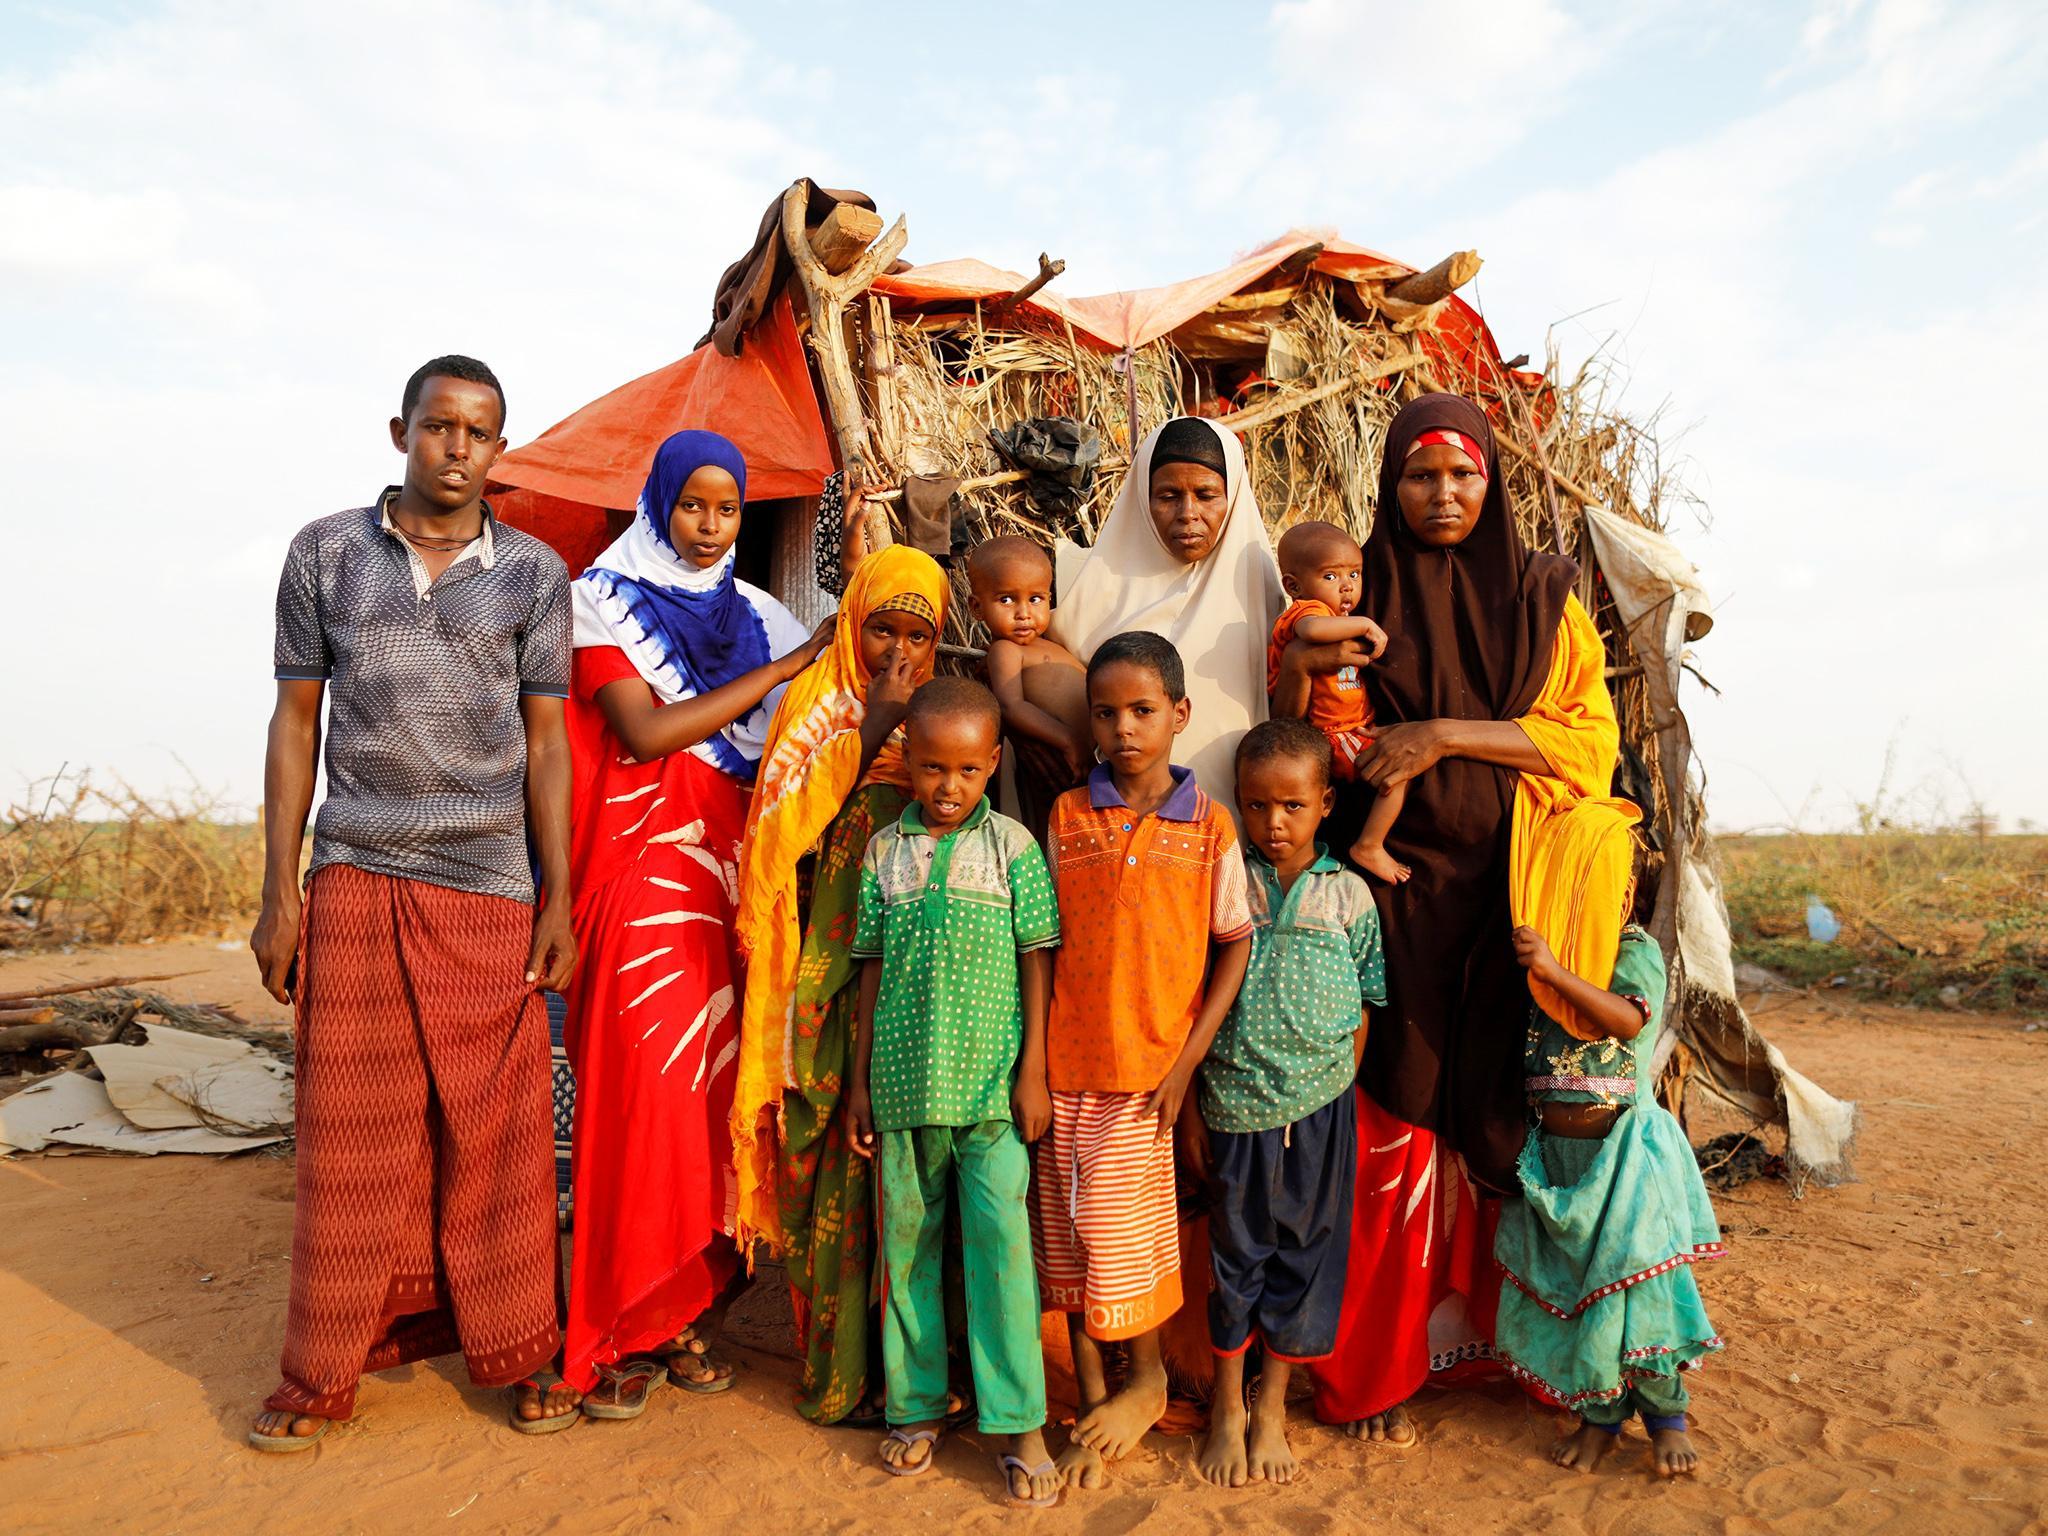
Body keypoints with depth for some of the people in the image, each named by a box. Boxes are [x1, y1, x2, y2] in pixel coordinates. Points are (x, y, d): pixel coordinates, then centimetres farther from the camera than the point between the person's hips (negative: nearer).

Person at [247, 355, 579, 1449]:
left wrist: (558, 899, 0)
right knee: (350, 1133, 7)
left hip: (488, 889, 0)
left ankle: (518, 1351, 21)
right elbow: (296, 722, 7)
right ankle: (325, 1368, 25)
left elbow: (546, 741, 5)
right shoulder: (326, 552, 7)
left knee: (495, 1133, 4)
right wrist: (278, 895, 3)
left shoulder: (534, 572, 5)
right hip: (353, 885, 1)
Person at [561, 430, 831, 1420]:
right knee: (641, 1095, -6)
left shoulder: (752, 617, 14)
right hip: (643, 882, -4)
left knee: (714, 1095, 4)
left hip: (726, 881, 4)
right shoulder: (606, 602, 2)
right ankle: (621, 1335, 8)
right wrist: (779, 669, -11)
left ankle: (685, 1315, 17)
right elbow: (646, 733, -12)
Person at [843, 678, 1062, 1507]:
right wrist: (859, 1081, 9)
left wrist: (1033, 1071, -5)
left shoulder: (1011, 845, -1)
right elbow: (873, 970, 8)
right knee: (908, 1243, 12)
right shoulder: (884, 851, 5)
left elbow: (1035, 963, 0)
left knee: (1001, 1244, -1)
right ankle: (917, 1404, 29)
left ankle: (1019, 1422, 13)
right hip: (904, 1085, 3)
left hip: (992, 1085, -2)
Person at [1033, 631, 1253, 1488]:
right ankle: (1092, 1399, 28)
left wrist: (1187, 1062, -6)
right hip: (1066, 1065, 2)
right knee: (1069, 1237, 9)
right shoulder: (1066, 817, 2)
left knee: (1120, 1232, 0)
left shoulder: (1208, 824, -2)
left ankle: (1146, 1381, 27)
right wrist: (1033, 1063, -1)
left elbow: (1235, 945, 0)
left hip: (1147, 1068, -2)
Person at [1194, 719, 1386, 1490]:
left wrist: (1337, 1093, 0)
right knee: (1236, 1253, 11)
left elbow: (1362, 1010, 6)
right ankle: (1227, 1407, 29)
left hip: (1320, 1108, 1)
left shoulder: (1348, 894, 0)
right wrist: (1189, 1111, 0)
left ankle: (1272, 1405, 30)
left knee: (1304, 1251, 11)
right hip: (1236, 1106, -1)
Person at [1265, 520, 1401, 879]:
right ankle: (1369, 846, -9)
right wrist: (1365, 624, -32)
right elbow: (1312, 629, -43)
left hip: (1356, 726, 11)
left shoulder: (1340, 619, 17)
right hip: (1333, 736, -11)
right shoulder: (1307, 609, -17)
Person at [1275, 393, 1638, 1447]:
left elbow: (1589, 734, -1)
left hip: (1506, 888, 1)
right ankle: (1372, 1367, 14)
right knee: (1392, 1118, -1)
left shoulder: (1543, 596, 8)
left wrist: (1446, 735, -12)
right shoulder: (1358, 593, 6)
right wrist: (1295, 658, -16)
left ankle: (1491, 1327, 24)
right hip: (1394, 886, -1)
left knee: (1496, 1111, 3)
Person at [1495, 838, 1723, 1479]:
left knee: (1636, 1275, -2)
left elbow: (1628, 1019, -29)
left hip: (1623, 1145, -4)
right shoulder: (1532, 948, 3)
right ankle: (1599, 1414, 26)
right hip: (1552, 1148, 4)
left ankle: (1666, 1415, 21)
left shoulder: (1635, 949, -9)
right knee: (1567, 1281, 9)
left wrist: (1555, 972, -40)